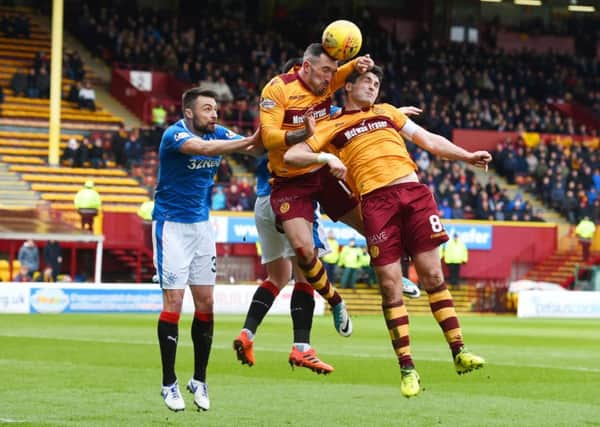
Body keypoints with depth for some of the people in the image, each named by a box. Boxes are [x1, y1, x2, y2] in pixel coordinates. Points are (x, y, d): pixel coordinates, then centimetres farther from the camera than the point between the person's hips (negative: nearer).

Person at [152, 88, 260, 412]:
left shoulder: (218, 133, 1)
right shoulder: (174, 134, -18)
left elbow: (250, 146, -13)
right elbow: (203, 148, -38)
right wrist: (249, 141, -49)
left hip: (201, 225, 6)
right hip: (171, 224, -6)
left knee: (206, 303, 4)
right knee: (173, 301, -8)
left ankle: (199, 380, 14)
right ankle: (169, 383, -1)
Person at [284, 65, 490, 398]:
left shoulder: (386, 112, 25)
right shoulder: (332, 127, 15)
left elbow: (429, 140, 27)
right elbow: (291, 156, 9)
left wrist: (467, 156, 15)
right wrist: (325, 158, -9)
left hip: (413, 192, 2)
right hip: (376, 201, -2)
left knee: (432, 275, 0)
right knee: (390, 285, -6)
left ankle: (459, 352, 4)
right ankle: (407, 368, 0)